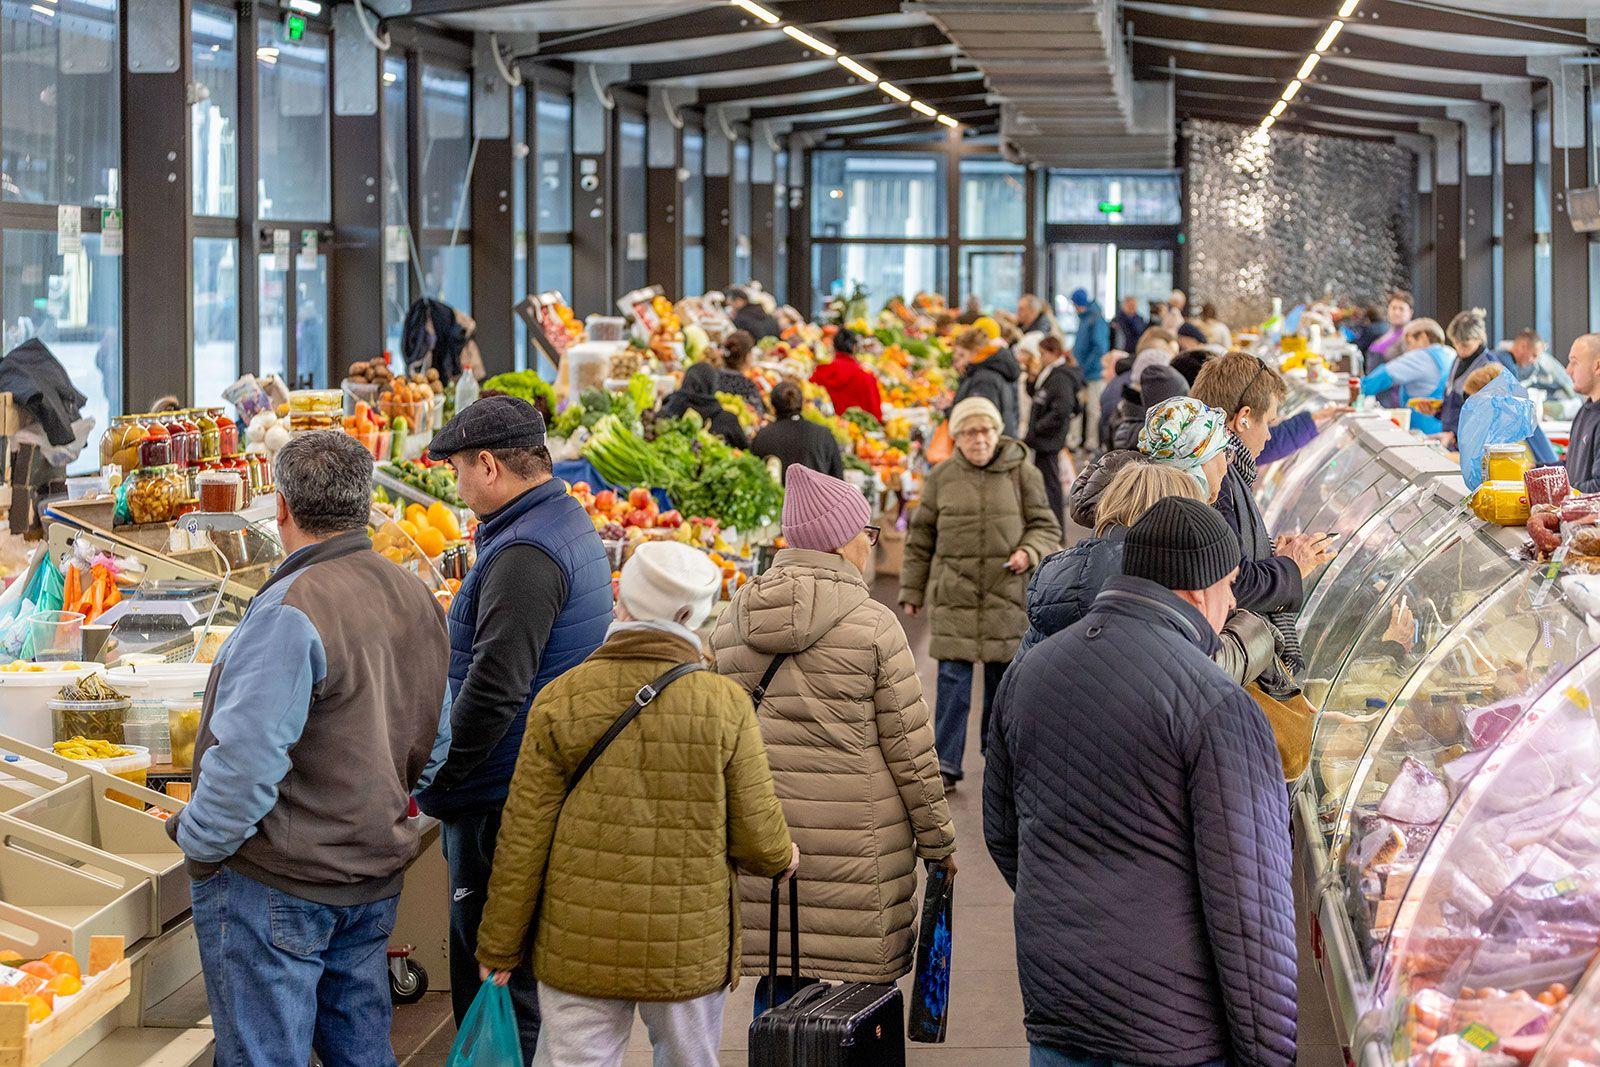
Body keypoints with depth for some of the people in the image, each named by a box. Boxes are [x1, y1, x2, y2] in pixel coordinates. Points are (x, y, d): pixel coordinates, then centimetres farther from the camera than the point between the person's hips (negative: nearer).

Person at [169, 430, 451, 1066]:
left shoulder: (292, 609, -22)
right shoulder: (416, 599, 7)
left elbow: (247, 756, -26)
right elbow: (432, 749, 15)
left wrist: (200, 843, -11)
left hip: (275, 883, -8)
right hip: (376, 878, 8)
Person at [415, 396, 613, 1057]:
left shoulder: (524, 554, -20)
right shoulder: (572, 527, 14)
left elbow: (493, 689, -26)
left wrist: (434, 778, -15)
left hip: (501, 803, -10)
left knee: (498, 987, -3)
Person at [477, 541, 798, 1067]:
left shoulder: (560, 701, -5)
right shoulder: (726, 706, -6)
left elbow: (523, 840, -3)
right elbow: (758, 839, -4)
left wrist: (499, 946, 7)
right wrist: (782, 858, 20)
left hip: (580, 948, 0)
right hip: (690, 952, 0)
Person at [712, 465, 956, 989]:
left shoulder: (733, 621, 7)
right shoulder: (873, 625, -8)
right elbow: (910, 748, -4)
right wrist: (937, 840, 6)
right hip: (856, 839, -5)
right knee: (859, 979, 3)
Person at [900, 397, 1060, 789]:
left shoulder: (1023, 474, 2)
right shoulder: (941, 477, 5)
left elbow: (1047, 527, 7)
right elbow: (920, 537, 12)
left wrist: (1029, 552, -14)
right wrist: (911, 590, 12)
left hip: (1007, 592, 0)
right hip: (954, 592, 0)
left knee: (1003, 675, 8)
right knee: (953, 678, -5)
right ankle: (946, 764, -1)